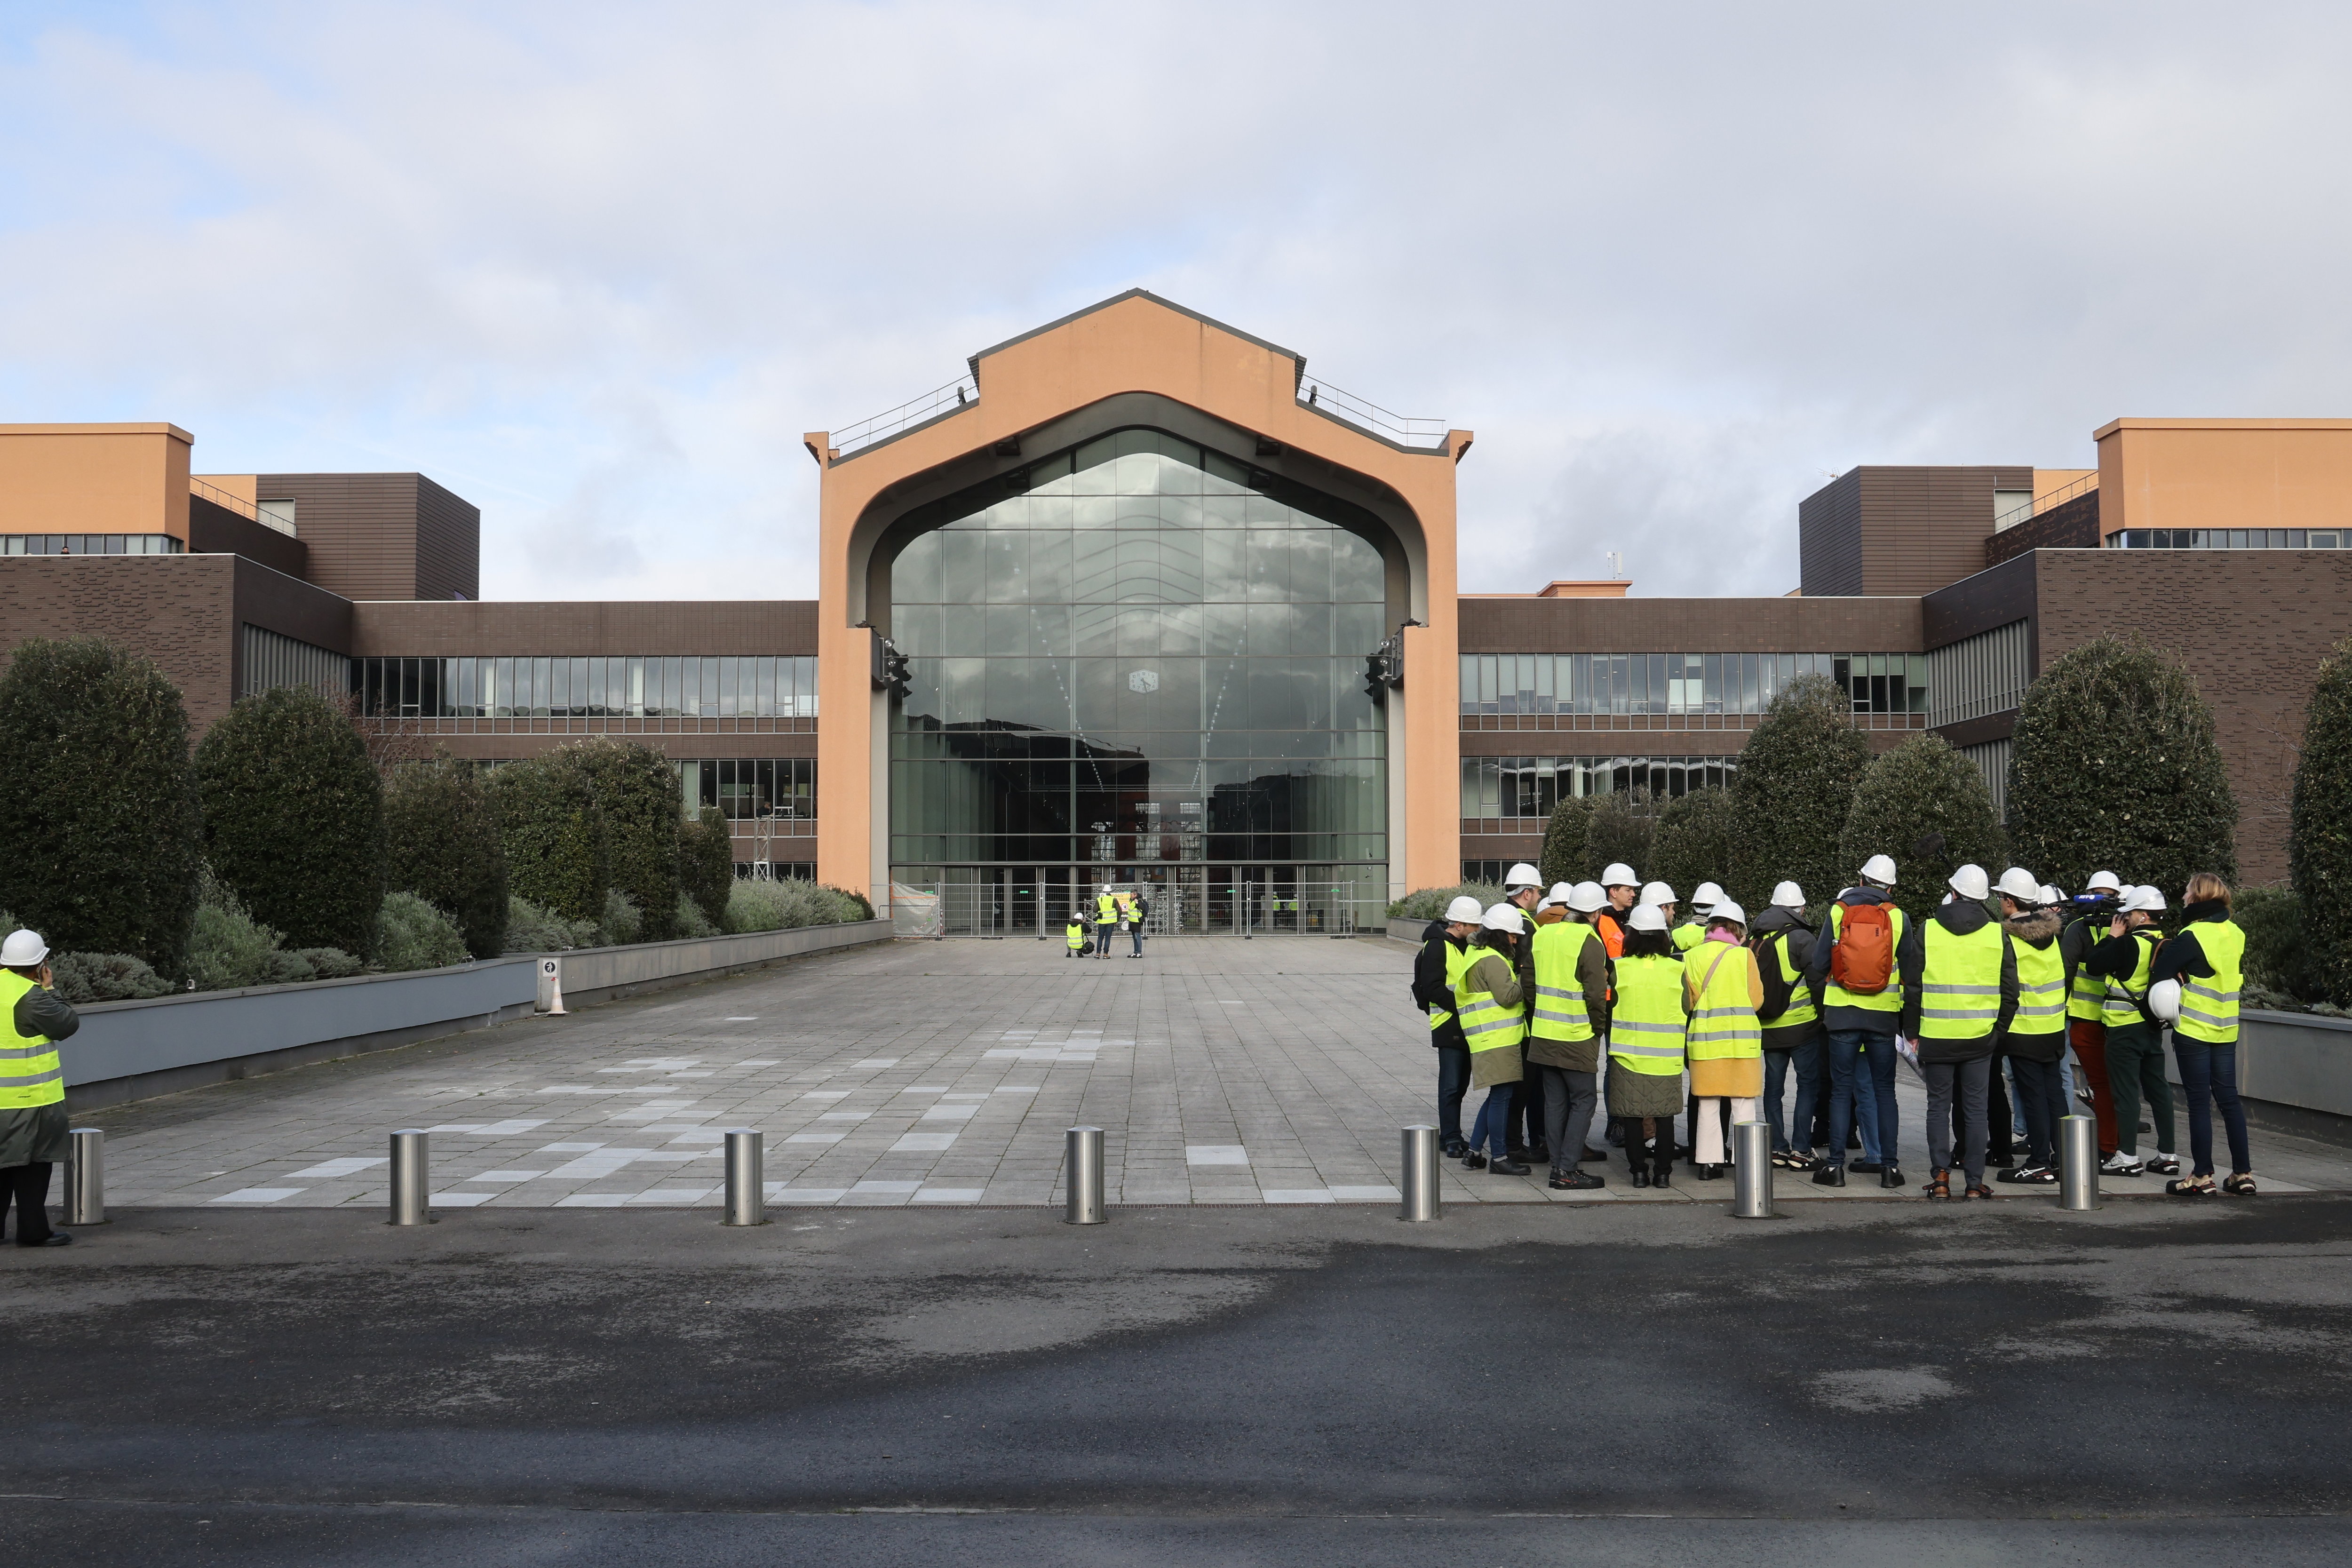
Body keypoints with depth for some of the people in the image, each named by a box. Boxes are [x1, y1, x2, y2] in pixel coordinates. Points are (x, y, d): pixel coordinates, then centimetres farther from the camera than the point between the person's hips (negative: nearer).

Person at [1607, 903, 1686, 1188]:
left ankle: (1639, 1171, 8)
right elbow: (1687, 1010, 6)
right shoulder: (1677, 969, -2)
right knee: (1664, 1116, 9)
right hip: (1667, 1056, 1)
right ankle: (1663, 1172, 11)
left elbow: (1608, 1007, 3)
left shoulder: (1619, 968, -7)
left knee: (1633, 1116, 6)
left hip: (1629, 1054, -1)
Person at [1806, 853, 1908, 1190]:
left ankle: (1835, 1165, 5)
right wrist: (1908, 1019, 13)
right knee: (1884, 1090, 8)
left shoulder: (1838, 912, 0)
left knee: (1841, 1090, 5)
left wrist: (1824, 1009, 15)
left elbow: (1818, 967, 1)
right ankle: (1889, 1165, 8)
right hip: (1884, 1015, 0)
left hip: (1843, 1013, 0)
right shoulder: (1899, 918, 0)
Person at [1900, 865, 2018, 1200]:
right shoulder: (1997, 934, 1)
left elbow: (1912, 986, -1)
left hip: (1936, 1035, -1)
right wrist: (1998, 1029, 16)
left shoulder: (1926, 931, -3)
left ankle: (1940, 1176, 3)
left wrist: (1911, 1031, 8)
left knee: (1939, 1106, 8)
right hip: (1980, 1037, 1)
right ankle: (1975, 1182, 7)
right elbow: (2010, 990, 5)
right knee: (1976, 1108, 7)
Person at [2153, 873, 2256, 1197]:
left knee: (2199, 1103, 0)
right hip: (2227, 1030, 6)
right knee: (2229, 1099, 12)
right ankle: (2243, 1173, 15)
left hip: (2193, 1030, -6)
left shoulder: (2193, 936, -16)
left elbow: (2160, 972, -17)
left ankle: (2202, 1176, 4)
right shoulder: (2236, 934, 5)